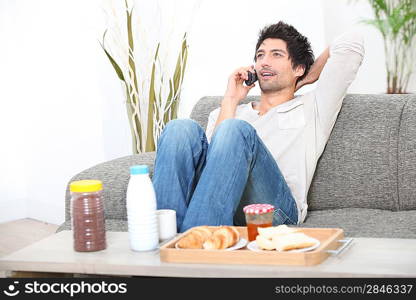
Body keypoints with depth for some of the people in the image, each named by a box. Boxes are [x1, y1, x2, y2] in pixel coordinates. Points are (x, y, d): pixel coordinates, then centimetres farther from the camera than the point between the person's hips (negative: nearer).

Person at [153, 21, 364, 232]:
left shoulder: (311, 109, 28)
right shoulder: (223, 113, 34)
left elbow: (350, 43, 23)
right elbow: (215, 156, 12)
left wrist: (306, 79, 34)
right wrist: (231, 100, 15)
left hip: (273, 207, -3)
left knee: (236, 129, -29)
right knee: (182, 128, -23)